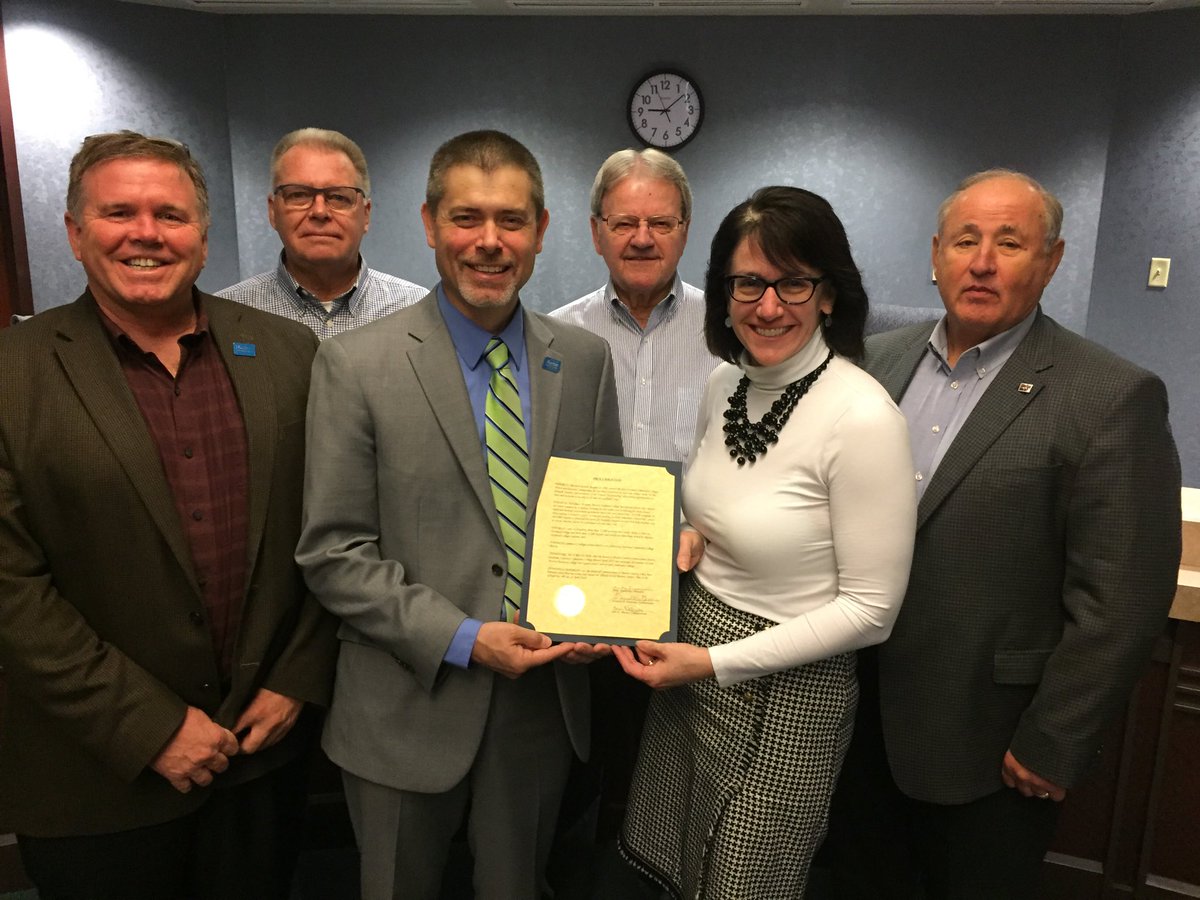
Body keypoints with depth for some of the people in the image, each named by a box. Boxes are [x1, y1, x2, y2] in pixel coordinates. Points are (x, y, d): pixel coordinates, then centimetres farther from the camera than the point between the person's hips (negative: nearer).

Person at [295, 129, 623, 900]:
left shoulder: (586, 359, 0)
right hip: (410, 707, -2)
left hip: (544, 697, 3)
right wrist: (464, 639, -18)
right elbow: (333, 553, -11)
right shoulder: (356, 365, -11)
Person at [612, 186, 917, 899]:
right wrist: (686, 540, -7)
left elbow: (870, 609, -19)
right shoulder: (725, 385, -1)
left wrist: (714, 661, -19)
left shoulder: (863, 418, -23)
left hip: (786, 693, -6)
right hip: (691, 666, 7)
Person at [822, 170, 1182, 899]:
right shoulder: (880, 360, 2)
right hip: (861, 714, 5)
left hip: (986, 743, -4)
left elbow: (1120, 600, -15)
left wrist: (1052, 745, -13)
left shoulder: (1114, 398, -15)